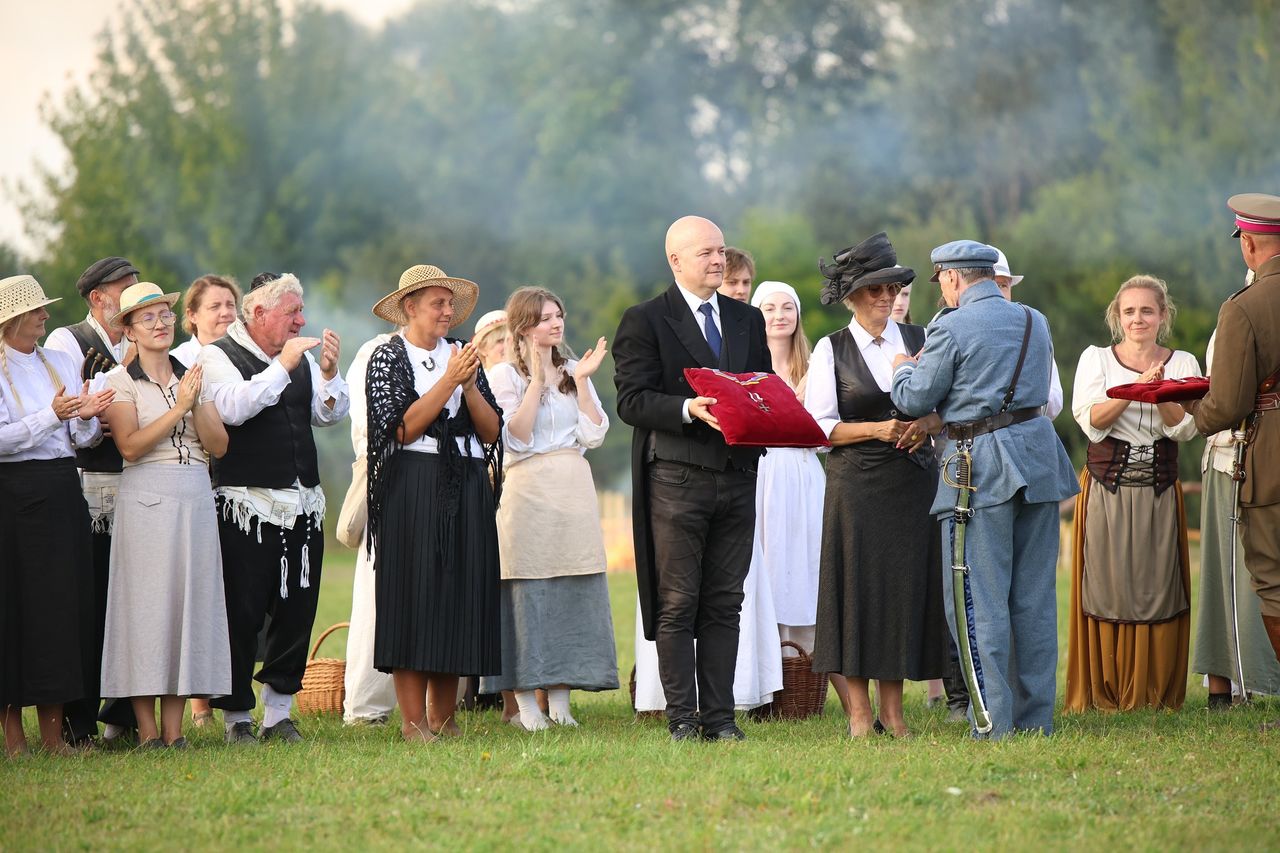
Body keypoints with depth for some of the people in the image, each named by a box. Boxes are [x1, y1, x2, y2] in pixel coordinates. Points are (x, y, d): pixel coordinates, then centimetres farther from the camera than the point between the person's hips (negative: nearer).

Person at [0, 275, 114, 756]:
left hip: (62, 495, 5)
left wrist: (86, 418, -10)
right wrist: (52, 416, -20)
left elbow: (82, 440, 10)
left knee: (64, 603, 3)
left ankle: (52, 730, 8)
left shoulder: (60, 363, 13)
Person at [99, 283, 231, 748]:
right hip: (146, 499, -4)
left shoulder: (193, 376, 13)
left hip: (195, 498, 4)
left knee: (189, 601, 1)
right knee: (146, 603, -5)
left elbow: (219, 445, 6)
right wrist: (178, 409, -15)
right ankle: (147, 731, -3)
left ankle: (174, 729, 4)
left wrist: (197, 405, -9)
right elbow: (130, 446, -12)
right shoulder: (120, 381, 1)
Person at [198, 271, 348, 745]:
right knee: (241, 613, -3)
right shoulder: (218, 357, -3)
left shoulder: (301, 357, 14)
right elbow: (232, 408, -20)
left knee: (297, 609, 6)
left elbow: (330, 415, 10)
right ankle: (237, 717, 7)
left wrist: (328, 372, -6)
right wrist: (282, 366, -19)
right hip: (245, 506, -6)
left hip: (302, 503, 6)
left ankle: (278, 713, 16)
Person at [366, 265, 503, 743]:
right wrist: (449, 380, -13)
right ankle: (413, 722, -7)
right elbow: (403, 428, -10)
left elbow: (492, 431, 9)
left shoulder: (461, 356, 15)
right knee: (414, 596, -7)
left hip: (467, 487, 5)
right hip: (413, 486, -5)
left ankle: (444, 719, 8)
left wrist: (470, 385, -7)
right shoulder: (389, 358, 2)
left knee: (460, 597, 2)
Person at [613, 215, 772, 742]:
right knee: (677, 604, -2)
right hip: (676, 477, -5)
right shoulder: (645, 321, -1)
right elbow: (632, 401, -9)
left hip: (737, 477, 5)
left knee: (724, 604, 6)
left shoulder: (748, 320, 16)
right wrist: (689, 409, -23)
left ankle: (719, 715, 9)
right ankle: (681, 718, 1)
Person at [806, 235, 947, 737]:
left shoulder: (921, 340, 9)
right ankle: (859, 711, 3)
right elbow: (817, 426, -3)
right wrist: (876, 429, -15)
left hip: (913, 483, 2)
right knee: (858, 587, -3)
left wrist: (926, 424, -10)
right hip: (856, 484, -2)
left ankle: (892, 709, 8)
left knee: (906, 586, 1)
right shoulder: (831, 351, 1)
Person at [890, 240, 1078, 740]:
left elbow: (915, 401, -6)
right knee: (1035, 595, 10)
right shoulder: (1035, 322, 11)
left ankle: (993, 722, -5)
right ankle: (1037, 717, 13)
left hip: (981, 469, -6)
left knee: (981, 599, -2)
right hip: (1038, 455, 6)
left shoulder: (952, 329, -10)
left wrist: (903, 369, 17)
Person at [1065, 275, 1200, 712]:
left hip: (1159, 492, 1)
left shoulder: (1182, 363, 9)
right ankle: (1104, 692, 3)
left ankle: (1156, 692, 6)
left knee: (1158, 588, -1)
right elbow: (1092, 421, -7)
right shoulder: (1095, 359, 6)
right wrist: (1135, 388, -18)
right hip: (1106, 489, -1)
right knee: (1107, 588, -3)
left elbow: (1184, 429, -2)